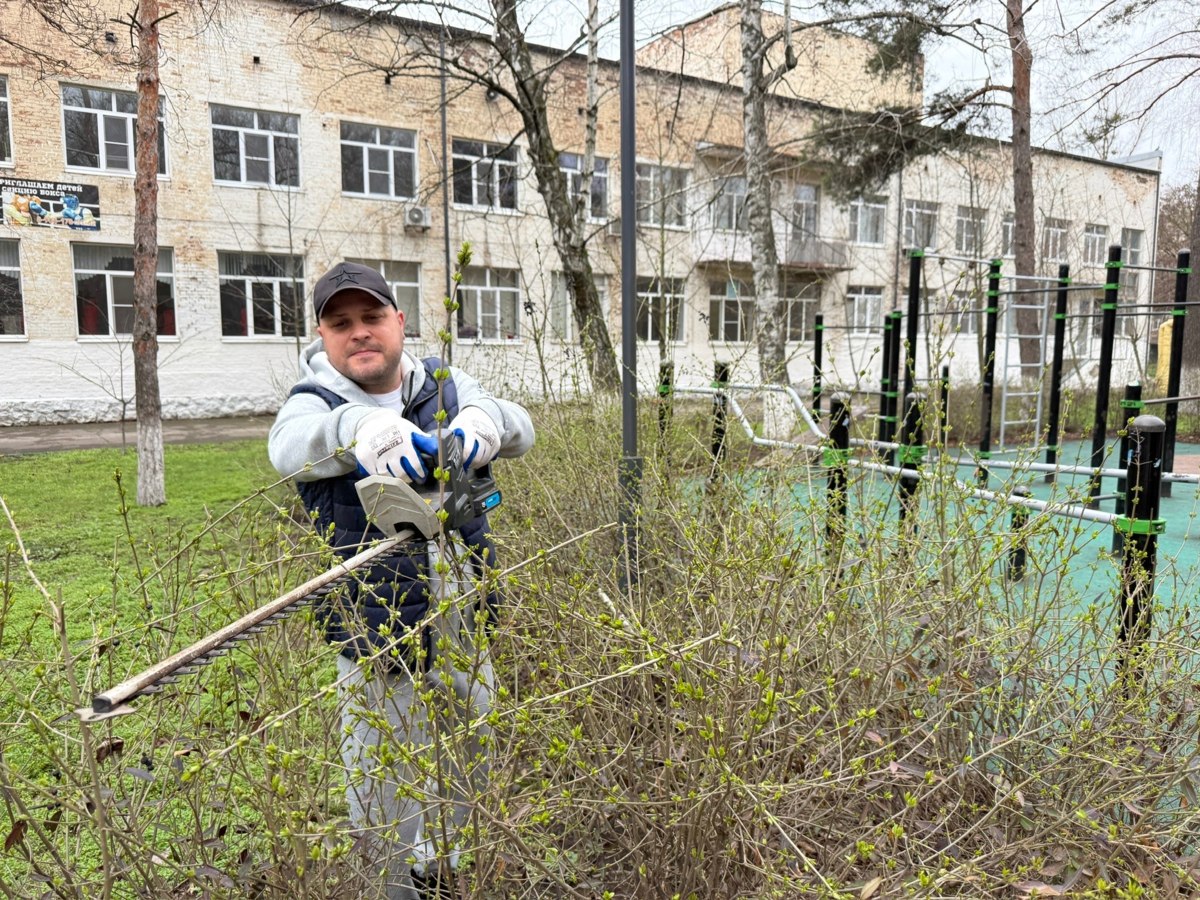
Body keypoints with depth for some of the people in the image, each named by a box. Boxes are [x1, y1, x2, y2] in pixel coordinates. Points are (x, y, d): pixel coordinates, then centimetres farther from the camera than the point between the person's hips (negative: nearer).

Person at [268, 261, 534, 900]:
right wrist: (359, 426, -54)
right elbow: (289, 447, -31)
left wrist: (481, 420, -38)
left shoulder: (444, 385, 1)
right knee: (387, 783, 10)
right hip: (378, 630, -4)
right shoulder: (315, 403, -8)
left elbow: (520, 429, -13)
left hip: (465, 620, 4)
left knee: (471, 762, 23)